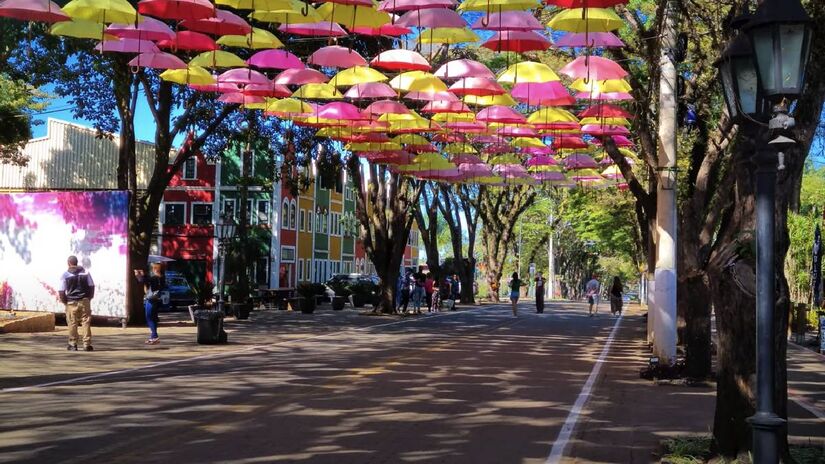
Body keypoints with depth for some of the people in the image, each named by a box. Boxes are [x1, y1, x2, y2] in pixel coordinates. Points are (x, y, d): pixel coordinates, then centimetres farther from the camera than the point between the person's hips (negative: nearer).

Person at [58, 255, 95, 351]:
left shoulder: (65, 275, -4)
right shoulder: (85, 272, 3)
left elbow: (61, 291, -7)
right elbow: (91, 286, 5)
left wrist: (64, 301, 6)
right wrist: (90, 298, 13)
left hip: (71, 302, -1)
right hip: (84, 301, 1)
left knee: (72, 323, 6)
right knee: (86, 322, 3)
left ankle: (73, 344, 11)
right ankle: (87, 344, 2)